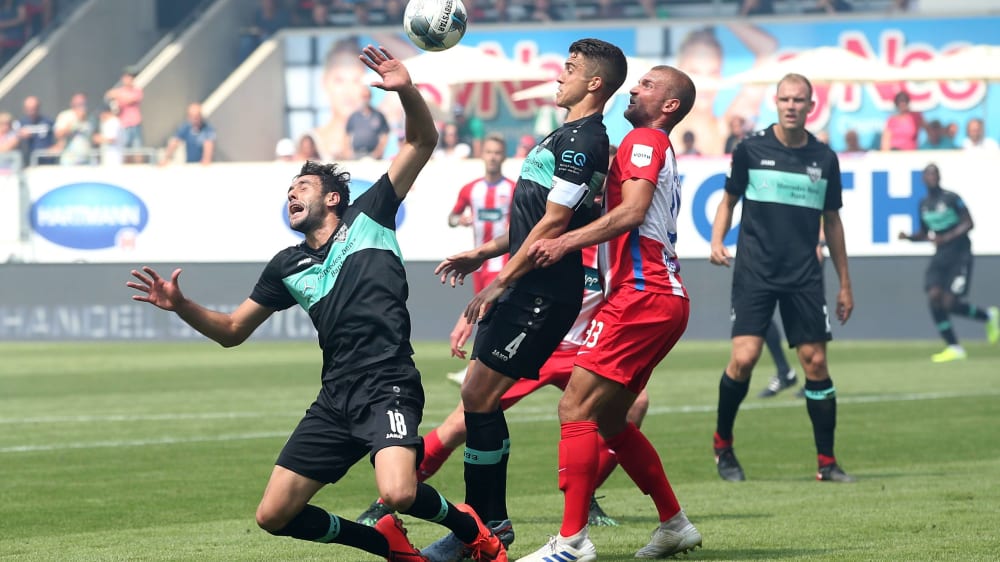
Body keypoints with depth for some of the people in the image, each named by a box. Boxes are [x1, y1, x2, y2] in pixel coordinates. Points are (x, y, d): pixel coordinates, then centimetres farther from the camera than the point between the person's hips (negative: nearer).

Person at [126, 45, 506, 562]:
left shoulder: (367, 217, 8)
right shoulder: (287, 267, 19)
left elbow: (422, 141, 4)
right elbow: (231, 331, 24)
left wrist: (407, 92, -14)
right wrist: (181, 306, 7)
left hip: (387, 388, -6)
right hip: (336, 399, 6)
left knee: (397, 494, -31)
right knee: (274, 516, 0)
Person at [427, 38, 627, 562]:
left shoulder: (583, 141, -15)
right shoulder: (569, 136, 18)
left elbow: (553, 223, -19)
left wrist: (500, 282, -18)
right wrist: (483, 253, 22)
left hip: (543, 294, -10)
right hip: (527, 289, 10)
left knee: (479, 399, -11)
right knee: (479, 398, 10)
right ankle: (490, 518, 16)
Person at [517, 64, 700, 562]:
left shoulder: (644, 140, -4)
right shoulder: (658, 149, 26)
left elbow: (632, 212, -19)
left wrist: (567, 241, -26)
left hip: (643, 296, -10)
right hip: (665, 298, 10)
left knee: (575, 409, -13)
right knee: (609, 419, 17)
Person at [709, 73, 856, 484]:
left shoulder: (824, 159, 6)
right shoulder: (751, 149, 0)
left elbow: (832, 221, 15)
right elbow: (729, 199, 12)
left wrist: (844, 284, 15)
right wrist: (717, 240, -7)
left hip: (804, 276, 2)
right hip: (754, 272, -2)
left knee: (815, 362, -1)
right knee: (744, 358, -14)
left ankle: (826, 462, 7)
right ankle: (723, 445, 8)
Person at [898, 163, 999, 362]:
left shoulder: (951, 198, -9)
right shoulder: (924, 204, 9)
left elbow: (968, 224, -11)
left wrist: (947, 238, -22)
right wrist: (909, 237, -1)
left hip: (960, 256, -6)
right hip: (940, 256, 6)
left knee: (950, 303, -12)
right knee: (934, 296, -12)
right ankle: (954, 348, 1)